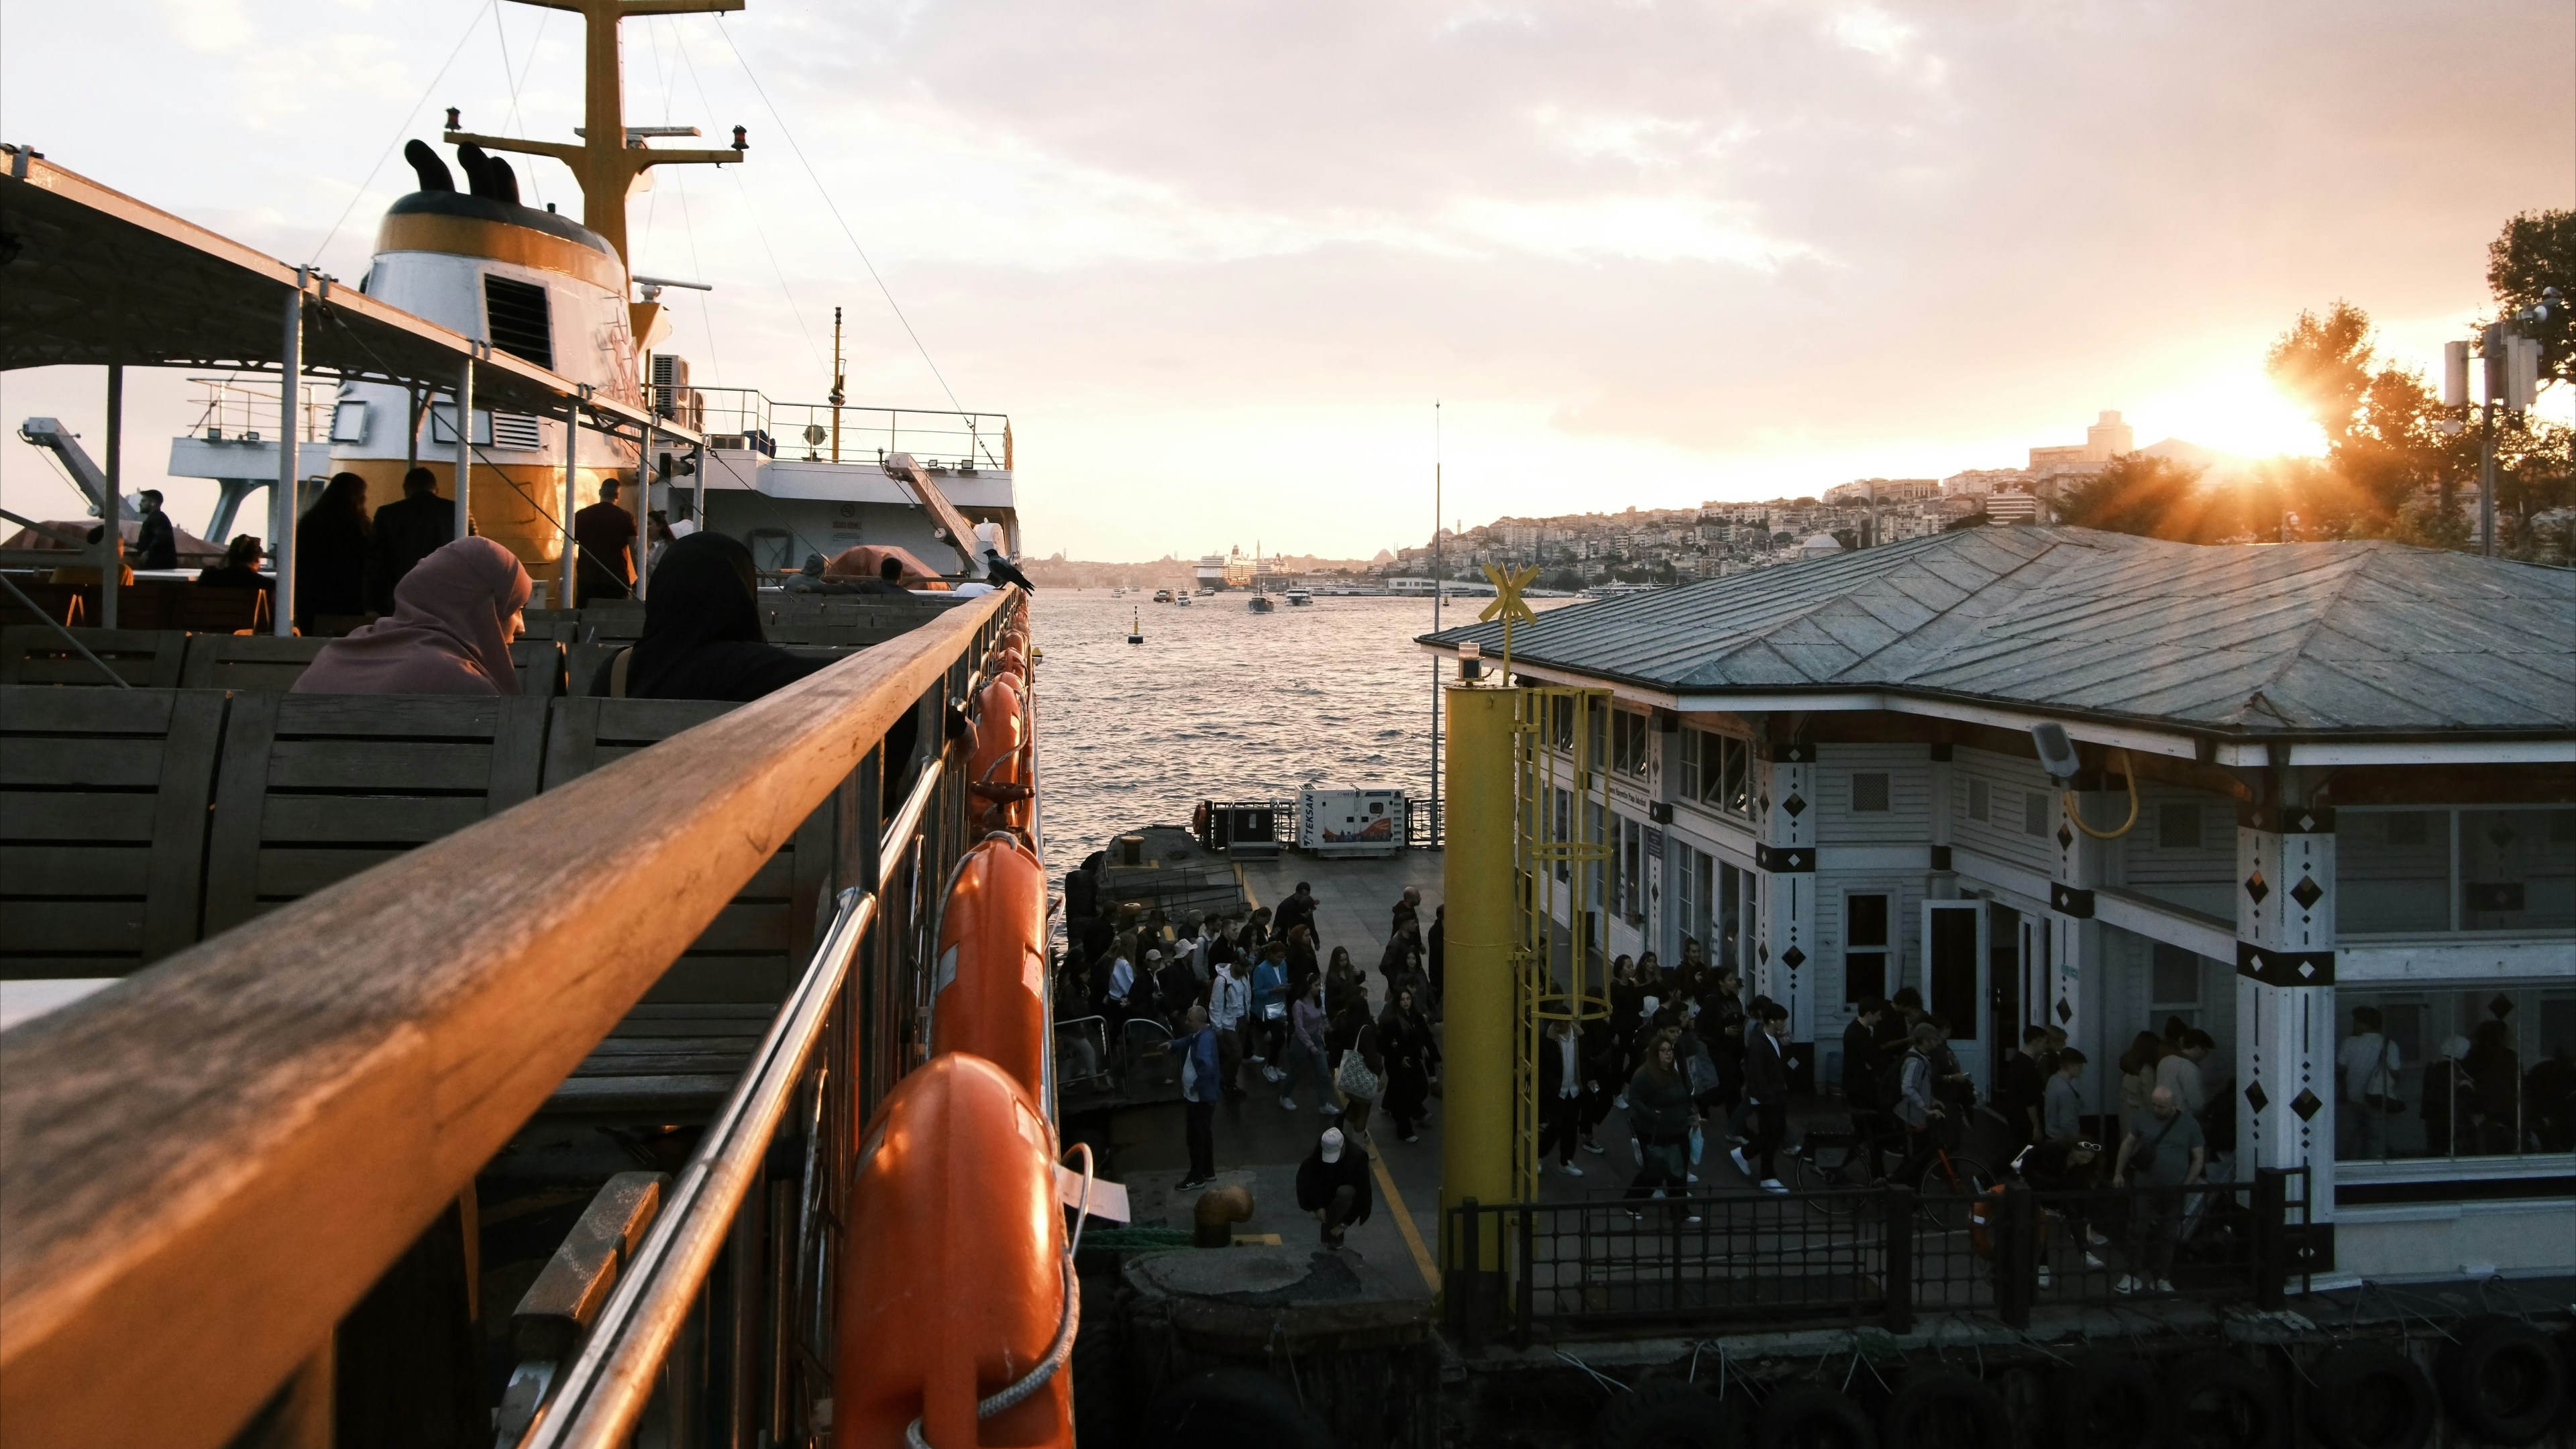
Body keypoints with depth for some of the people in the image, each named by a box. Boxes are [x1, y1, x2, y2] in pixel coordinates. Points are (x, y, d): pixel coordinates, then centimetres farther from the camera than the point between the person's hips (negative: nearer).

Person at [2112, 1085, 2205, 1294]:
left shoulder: (2189, 1125, -5)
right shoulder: (2143, 1119, -2)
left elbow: (2198, 1158, 0)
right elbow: (2128, 1144, 9)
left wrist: (2187, 1185, -8)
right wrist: (2119, 1173, 6)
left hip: (2174, 1191, 0)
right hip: (2145, 1188, 0)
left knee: (2167, 1236, 9)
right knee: (2138, 1232, 0)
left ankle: (2162, 1278, 20)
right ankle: (2133, 1276, 7)